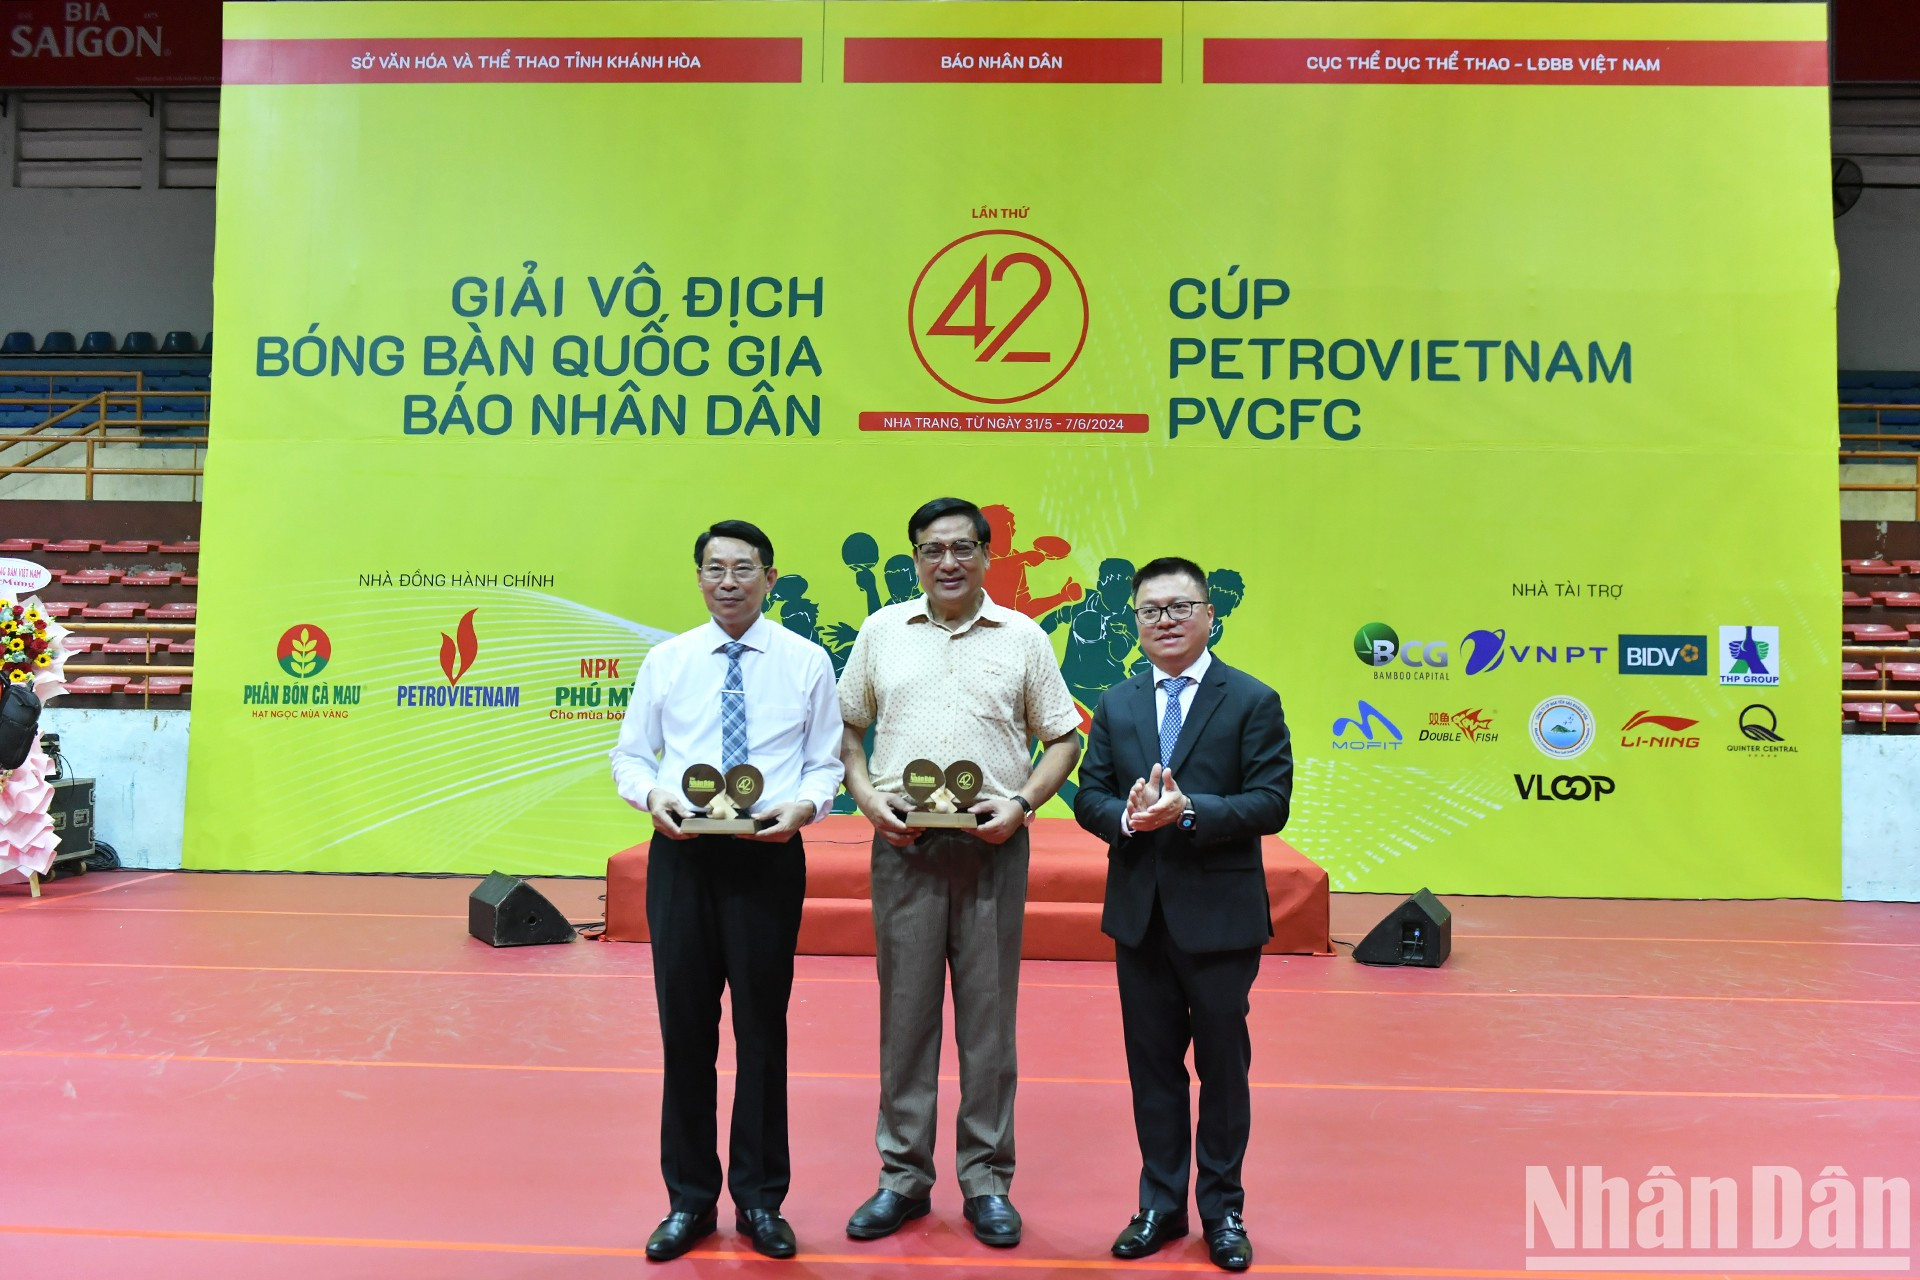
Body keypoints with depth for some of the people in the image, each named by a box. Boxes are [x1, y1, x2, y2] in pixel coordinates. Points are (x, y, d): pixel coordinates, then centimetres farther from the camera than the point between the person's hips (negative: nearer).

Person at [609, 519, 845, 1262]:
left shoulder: (807, 662, 3)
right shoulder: (666, 661, 7)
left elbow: (827, 762, 4)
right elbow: (629, 755, 10)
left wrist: (804, 804, -16)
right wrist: (651, 793, -11)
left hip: (769, 857, -1)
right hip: (681, 855, 2)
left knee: (762, 1029, 8)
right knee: (685, 1028, 10)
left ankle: (760, 1200, 26)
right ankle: (689, 1200, 28)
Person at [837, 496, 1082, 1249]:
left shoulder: (1022, 637, 5)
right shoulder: (881, 631, 8)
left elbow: (1062, 739, 7)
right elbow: (846, 728, 11)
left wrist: (1022, 802, -8)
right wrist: (867, 796, -4)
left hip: (992, 846, -1)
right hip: (903, 844, 1)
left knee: (988, 1015, 5)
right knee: (905, 1011, 7)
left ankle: (987, 1181, 19)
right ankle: (902, 1178, 21)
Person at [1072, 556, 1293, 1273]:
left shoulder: (1253, 702, -4)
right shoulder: (1116, 706, 8)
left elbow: (1271, 802, -11)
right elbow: (1089, 797, 5)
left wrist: (1190, 810, -24)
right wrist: (1128, 815, -16)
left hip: (1221, 913, -3)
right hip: (1139, 914, 3)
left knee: (1223, 1064, 10)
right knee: (1152, 1064, 13)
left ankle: (1223, 1208, 27)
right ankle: (1160, 1205, 29)